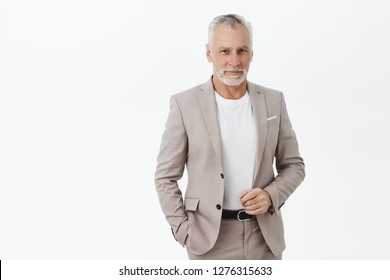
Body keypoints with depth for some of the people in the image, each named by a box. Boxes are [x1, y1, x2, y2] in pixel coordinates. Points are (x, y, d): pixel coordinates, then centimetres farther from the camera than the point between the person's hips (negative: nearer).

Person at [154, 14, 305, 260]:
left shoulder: (273, 101, 3)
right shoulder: (185, 104, -5)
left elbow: (293, 165, 9)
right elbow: (166, 177, -1)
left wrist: (270, 195, -9)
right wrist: (184, 232, -7)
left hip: (264, 235, 3)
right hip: (211, 239, -2)